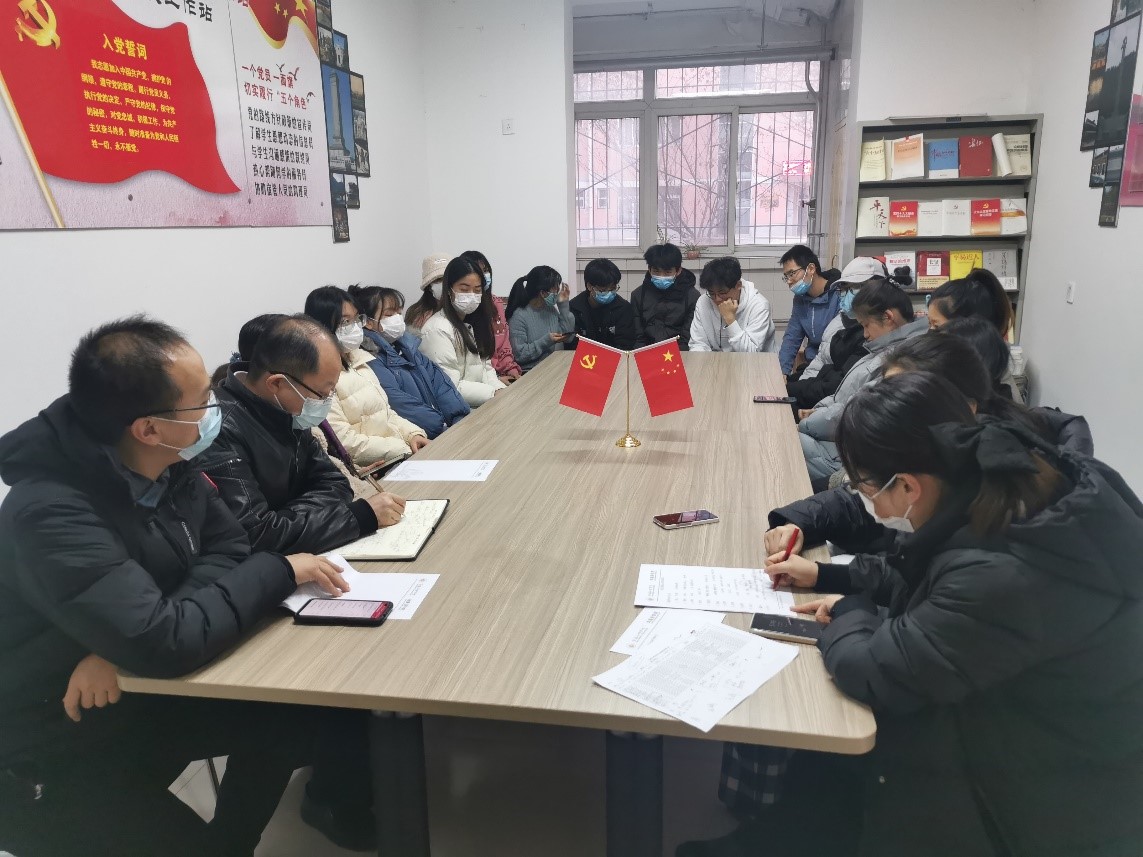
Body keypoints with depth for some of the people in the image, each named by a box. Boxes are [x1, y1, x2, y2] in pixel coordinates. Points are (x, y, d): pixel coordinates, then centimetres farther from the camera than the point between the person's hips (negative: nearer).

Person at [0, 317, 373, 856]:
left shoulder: (169, 465, -9)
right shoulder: (52, 514, -32)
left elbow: (226, 544, -3)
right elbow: (166, 643, -38)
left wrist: (126, 644, -19)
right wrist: (280, 571, -24)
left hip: (142, 691, 7)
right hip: (54, 756, -6)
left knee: (327, 716, -2)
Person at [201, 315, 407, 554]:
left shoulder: (287, 410, -1)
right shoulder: (221, 431, -23)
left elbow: (333, 484, 4)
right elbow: (256, 536, -27)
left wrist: (286, 519, -15)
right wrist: (362, 515, -21)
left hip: (295, 560, 7)